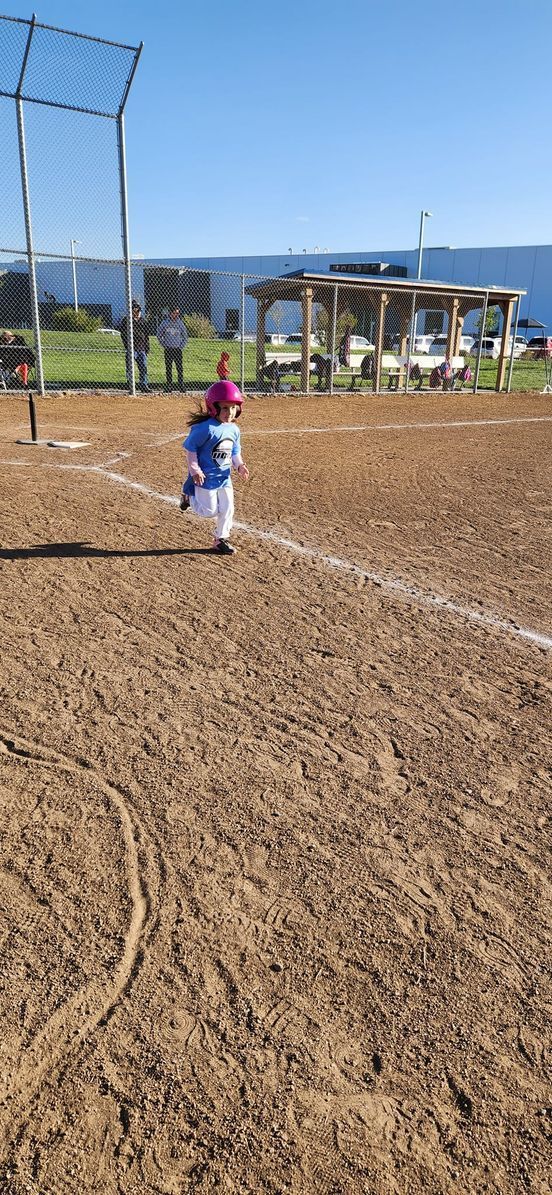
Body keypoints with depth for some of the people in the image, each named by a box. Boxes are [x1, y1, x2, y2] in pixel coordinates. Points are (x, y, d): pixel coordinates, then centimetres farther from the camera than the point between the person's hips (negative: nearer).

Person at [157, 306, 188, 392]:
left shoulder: (180, 323, 5)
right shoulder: (165, 323, 2)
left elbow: (185, 336, 12)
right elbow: (159, 335, 10)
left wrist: (181, 346, 2)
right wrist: (164, 345, 2)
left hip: (178, 349, 0)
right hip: (168, 349, 0)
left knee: (179, 369, -3)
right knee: (168, 369, 2)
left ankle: (181, 387, -1)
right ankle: (169, 387, 6)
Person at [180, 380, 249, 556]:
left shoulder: (234, 429, 1)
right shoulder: (206, 428, -21)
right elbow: (190, 447, -15)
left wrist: (240, 465, -5)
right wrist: (195, 470, -18)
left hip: (224, 477, 6)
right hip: (206, 477, -6)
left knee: (227, 509, 6)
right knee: (210, 511, 0)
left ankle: (220, 540, 23)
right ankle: (189, 496, 27)